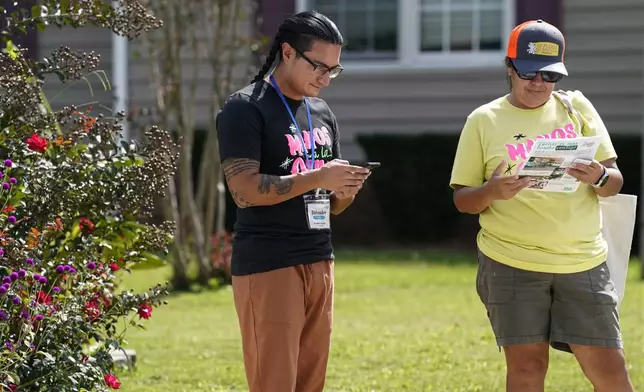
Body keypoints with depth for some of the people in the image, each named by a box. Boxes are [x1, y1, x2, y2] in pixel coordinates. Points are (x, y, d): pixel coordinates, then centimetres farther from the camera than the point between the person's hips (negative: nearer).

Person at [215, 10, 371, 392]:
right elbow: (245, 189, -17)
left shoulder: (323, 114, 16)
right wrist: (317, 178, -20)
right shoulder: (246, 109, -7)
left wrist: (345, 191, -4)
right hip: (267, 266, -7)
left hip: (319, 262, 7)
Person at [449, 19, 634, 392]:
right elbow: (462, 199, 3)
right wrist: (492, 192, -19)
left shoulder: (577, 106, 7)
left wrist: (599, 177, -17)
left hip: (583, 261, 1)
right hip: (511, 263, -1)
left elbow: (615, 182, 7)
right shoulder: (484, 120, 3)